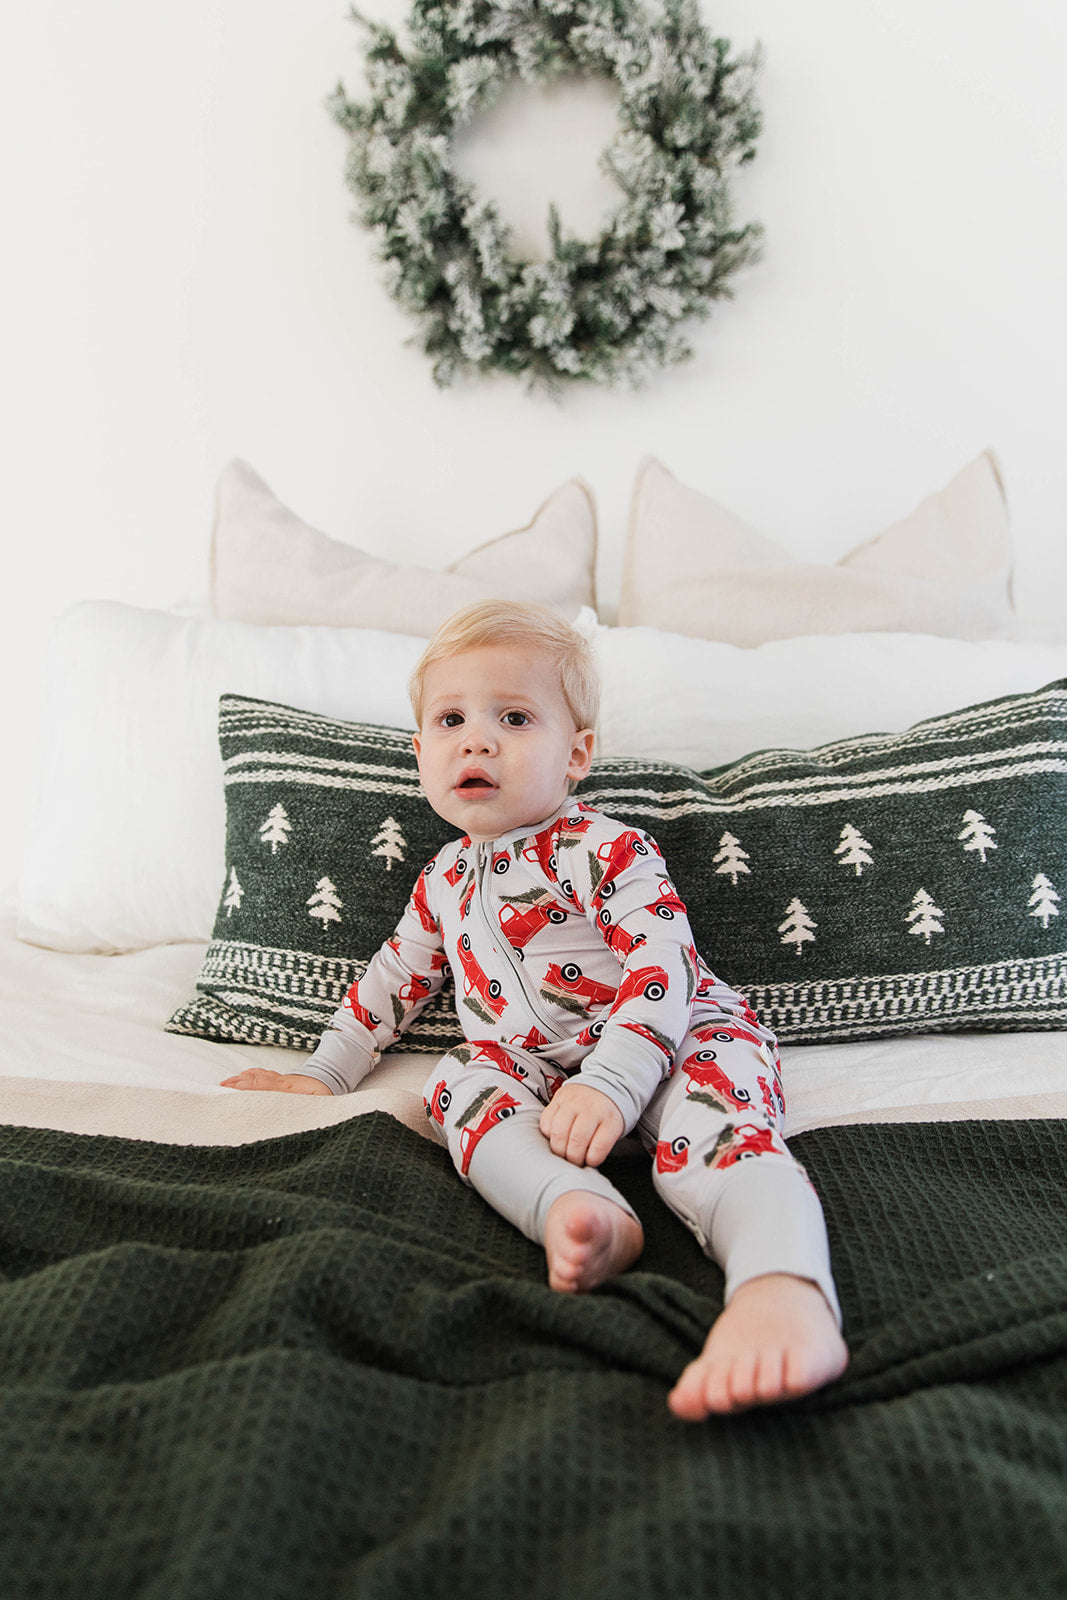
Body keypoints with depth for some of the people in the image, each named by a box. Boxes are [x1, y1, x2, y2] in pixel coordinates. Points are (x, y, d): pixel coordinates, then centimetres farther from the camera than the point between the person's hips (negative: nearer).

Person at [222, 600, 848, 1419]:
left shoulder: (610, 851, -4)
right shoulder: (446, 879, 17)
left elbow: (666, 968, -16)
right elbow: (397, 975, 31)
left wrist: (608, 1083, -29)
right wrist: (324, 1071, 31)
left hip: (676, 1040, -5)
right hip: (533, 1065, 6)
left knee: (710, 1131, -35)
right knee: (463, 1080, -24)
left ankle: (788, 1294, -61)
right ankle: (581, 1210, -48)